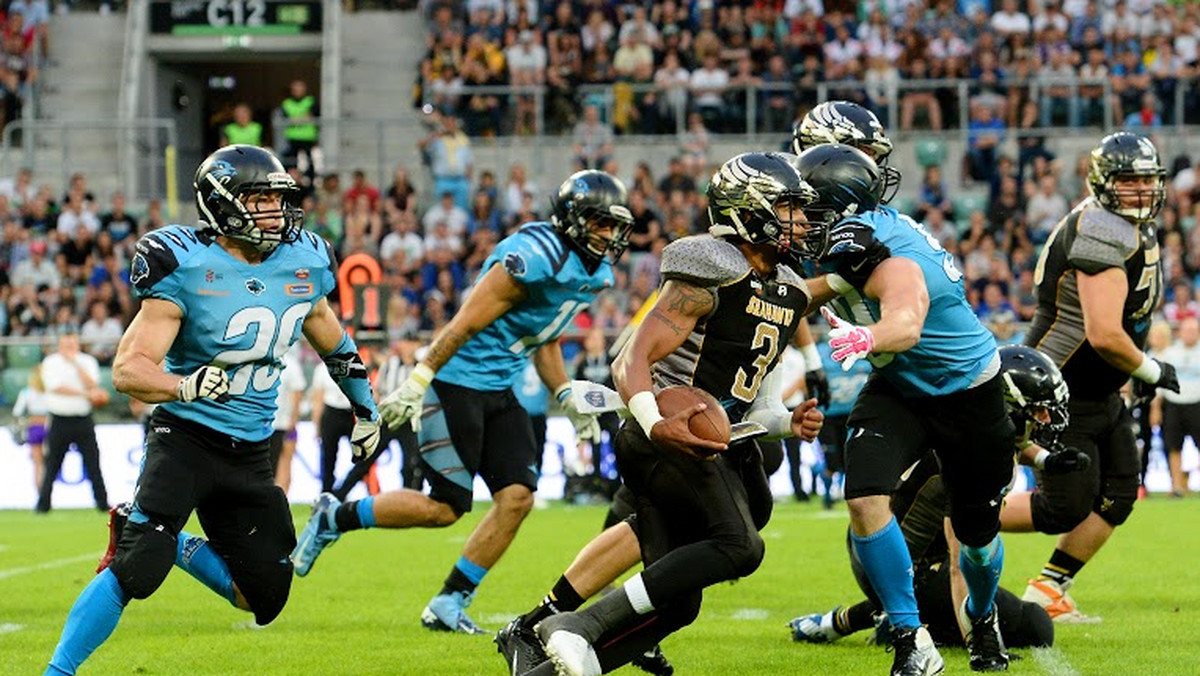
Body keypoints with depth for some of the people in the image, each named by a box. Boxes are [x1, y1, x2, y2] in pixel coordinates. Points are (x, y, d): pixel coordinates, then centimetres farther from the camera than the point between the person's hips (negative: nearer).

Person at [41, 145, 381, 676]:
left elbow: (334, 342, 23)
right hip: (185, 438, -6)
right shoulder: (187, 267, -14)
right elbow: (128, 368, -18)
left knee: (265, 597, 6)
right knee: (135, 571, -22)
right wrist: (185, 386, -37)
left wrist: (366, 408, 32)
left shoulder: (304, 264, 2)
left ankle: (176, 546, 28)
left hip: (250, 453, 6)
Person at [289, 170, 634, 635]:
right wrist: (417, 382, -23)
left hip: (499, 391, 9)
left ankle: (448, 606, 7)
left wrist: (567, 397, 13)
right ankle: (334, 518, 12)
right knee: (446, 507, -8)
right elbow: (467, 322, -22)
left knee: (517, 497, -3)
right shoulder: (537, 255, -21)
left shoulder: (594, 274, 9)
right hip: (456, 382, -9)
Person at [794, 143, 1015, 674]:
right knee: (864, 498, -21)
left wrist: (865, 338, -77)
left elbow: (906, 325, -59)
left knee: (977, 532, 13)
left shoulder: (894, 263, -36)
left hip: (967, 392, -6)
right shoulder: (863, 232, -14)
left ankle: (981, 618, 48)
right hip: (898, 390, 6)